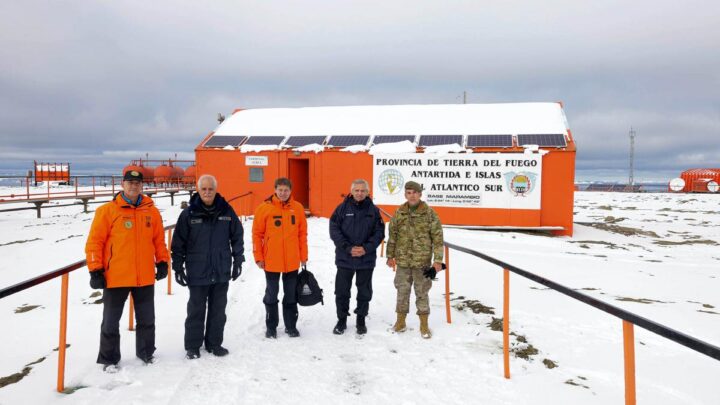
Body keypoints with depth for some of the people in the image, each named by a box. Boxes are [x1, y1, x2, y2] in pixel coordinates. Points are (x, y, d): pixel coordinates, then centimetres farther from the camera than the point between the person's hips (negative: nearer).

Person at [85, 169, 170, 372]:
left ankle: (146, 352, 34)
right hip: (115, 277, -3)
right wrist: (95, 270, -9)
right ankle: (109, 359, 25)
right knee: (111, 321, 9)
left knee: (147, 319, 16)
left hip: (145, 277, 3)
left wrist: (162, 262, 8)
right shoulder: (107, 211, -6)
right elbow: (95, 241, -6)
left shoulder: (151, 211, 5)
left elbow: (159, 240, 12)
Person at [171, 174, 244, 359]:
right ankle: (192, 346, 21)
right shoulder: (189, 213, -6)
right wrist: (178, 267, -4)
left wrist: (238, 260, 5)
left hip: (222, 272, 2)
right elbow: (179, 242, -3)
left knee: (218, 311, 12)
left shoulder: (226, 211, 0)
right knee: (196, 311, 8)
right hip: (197, 273, -2)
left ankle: (214, 343, 26)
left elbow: (237, 237, 8)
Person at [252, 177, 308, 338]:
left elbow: (302, 233, 5)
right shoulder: (264, 208, -7)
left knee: (291, 295, 13)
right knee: (271, 294, 11)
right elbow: (257, 234, -4)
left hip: (292, 261, 2)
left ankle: (291, 326, 26)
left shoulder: (298, 208, 0)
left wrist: (303, 256, 5)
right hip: (271, 261, -2)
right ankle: (271, 327, 24)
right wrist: (258, 257, -6)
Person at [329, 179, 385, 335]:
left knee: (364, 292, 11)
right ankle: (342, 320, 23)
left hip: (366, 259, 1)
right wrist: (348, 248, -15)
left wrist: (366, 248, -13)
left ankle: (361, 320, 27)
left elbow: (379, 233, 0)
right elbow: (334, 230, -6)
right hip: (344, 258, 0)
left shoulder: (373, 210, 1)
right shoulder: (343, 208, -2)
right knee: (342, 290, 7)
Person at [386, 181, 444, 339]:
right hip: (403, 260, 3)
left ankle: (424, 324, 22)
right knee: (402, 291, 13)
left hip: (422, 260, -2)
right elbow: (392, 235, 10)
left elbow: (437, 237, -6)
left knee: (422, 292, 8)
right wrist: (390, 256, 11)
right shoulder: (399, 213, 2)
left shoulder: (429, 213, -6)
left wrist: (438, 260, -9)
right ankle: (400, 321, 28)